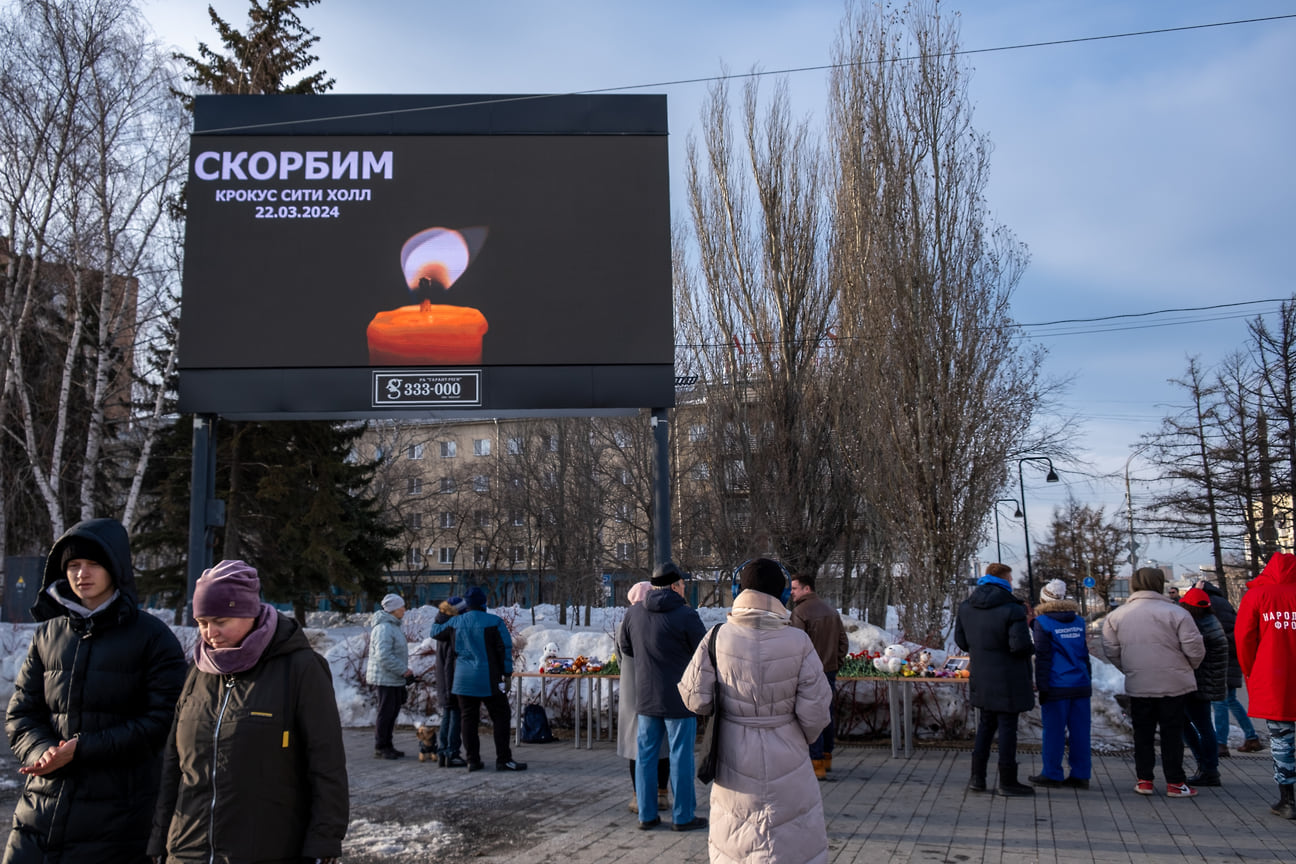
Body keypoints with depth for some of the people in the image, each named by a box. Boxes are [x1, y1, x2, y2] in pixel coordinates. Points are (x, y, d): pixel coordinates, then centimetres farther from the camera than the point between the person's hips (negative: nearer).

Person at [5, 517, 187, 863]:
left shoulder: (153, 637, -3)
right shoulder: (48, 635, 11)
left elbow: (161, 721, -9)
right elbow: (20, 715, 11)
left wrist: (82, 748, -15)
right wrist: (43, 752, -10)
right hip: (41, 809, 4)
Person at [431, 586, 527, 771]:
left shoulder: (455, 623, 3)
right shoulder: (494, 622, -7)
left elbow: (435, 632, 21)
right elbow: (505, 649, -9)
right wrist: (507, 675, -3)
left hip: (464, 680, 4)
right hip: (489, 680, -4)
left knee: (469, 720, 10)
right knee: (501, 718, 3)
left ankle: (473, 760, 10)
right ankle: (503, 759, 0)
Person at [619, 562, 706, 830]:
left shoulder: (633, 613, 1)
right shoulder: (686, 616, -15)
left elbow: (626, 650, 14)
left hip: (645, 697, 5)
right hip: (678, 698, -5)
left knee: (645, 755, 12)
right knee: (681, 757, 5)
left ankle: (647, 815, 18)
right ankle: (682, 816, 13)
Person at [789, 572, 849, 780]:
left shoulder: (800, 612, -13)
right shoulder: (831, 611, 12)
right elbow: (844, 642, 14)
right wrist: (835, 664, 18)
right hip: (830, 672, 8)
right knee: (827, 714, 16)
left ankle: (816, 764, -3)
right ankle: (826, 757, 26)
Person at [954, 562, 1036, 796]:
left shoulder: (965, 607, 3)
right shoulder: (1012, 610, -19)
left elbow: (960, 639, 8)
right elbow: (1020, 645, -23)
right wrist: (1032, 648, -2)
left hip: (981, 679, 6)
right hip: (1007, 680, -6)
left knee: (985, 726, 17)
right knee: (1007, 728, 3)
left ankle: (977, 777, 19)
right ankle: (1007, 782, 11)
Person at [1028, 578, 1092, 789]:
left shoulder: (1042, 621, -4)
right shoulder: (1079, 621, 12)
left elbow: (1043, 656, -6)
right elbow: (1085, 654, 17)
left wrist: (1042, 686, -3)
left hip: (1057, 687, -5)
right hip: (1081, 685, 5)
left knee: (1053, 732, 1)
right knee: (1080, 731, 8)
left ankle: (1052, 775, 7)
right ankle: (1081, 775, 11)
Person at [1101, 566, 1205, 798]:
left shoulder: (1116, 615, 0)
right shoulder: (1175, 612, -11)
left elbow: (1111, 651, 4)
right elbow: (1195, 649, -9)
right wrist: (1189, 667, 11)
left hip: (1137, 686, 2)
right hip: (1173, 684, -2)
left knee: (1143, 734, 12)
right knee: (1172, 733, 7)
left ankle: (1144, 780, 14)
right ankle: (1175, 782, 11)